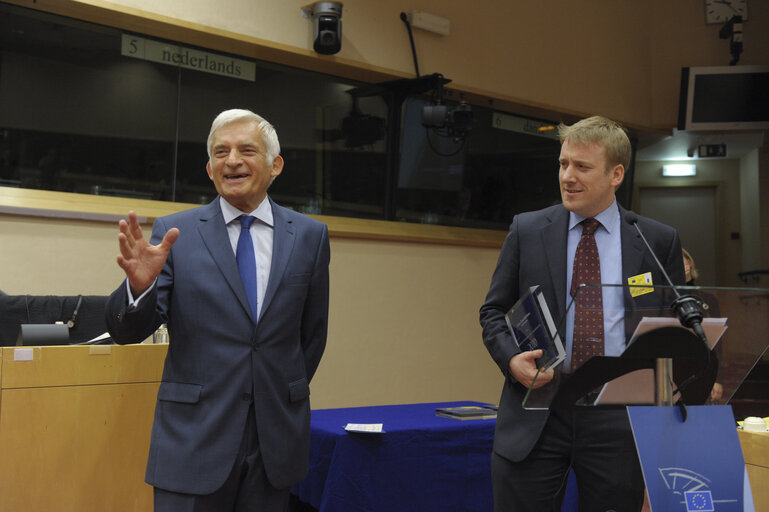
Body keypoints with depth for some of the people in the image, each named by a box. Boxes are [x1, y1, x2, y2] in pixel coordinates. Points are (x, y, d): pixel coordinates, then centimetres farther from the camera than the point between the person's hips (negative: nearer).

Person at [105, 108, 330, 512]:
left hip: (277, 435, 2)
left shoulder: (309, 235, 3)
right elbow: (126, 331, -7)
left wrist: (286, 396, 12)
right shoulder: (175, 233, -2)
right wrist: (140, 285, -26)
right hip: (194, 435, -2)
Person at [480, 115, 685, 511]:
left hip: (619, 418, 0)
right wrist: (511, 359, -11)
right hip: (537, 412, 0)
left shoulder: (659, 241, 4)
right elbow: (494, 311, 8)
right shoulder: (526, 230, 4)